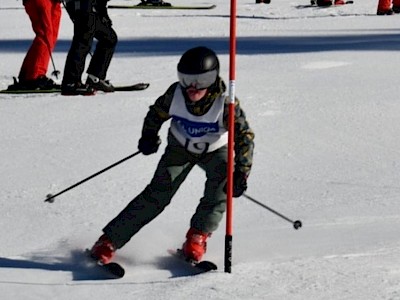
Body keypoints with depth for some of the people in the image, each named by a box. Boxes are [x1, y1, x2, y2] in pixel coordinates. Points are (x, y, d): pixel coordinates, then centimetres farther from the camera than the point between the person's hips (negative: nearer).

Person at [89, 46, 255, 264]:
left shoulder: (225, 103, -31)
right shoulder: (175, 94, -24)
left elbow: (245, 136, -28)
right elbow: (156, 113, -3)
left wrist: (242, 171, -38)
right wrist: (149, 136, -20)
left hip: (215, 150, 0)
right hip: (180, 148, 0)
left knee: (221, 184, -29)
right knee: (158, 193, -14)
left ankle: (198, 235, -10)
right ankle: (109, 240, -10)